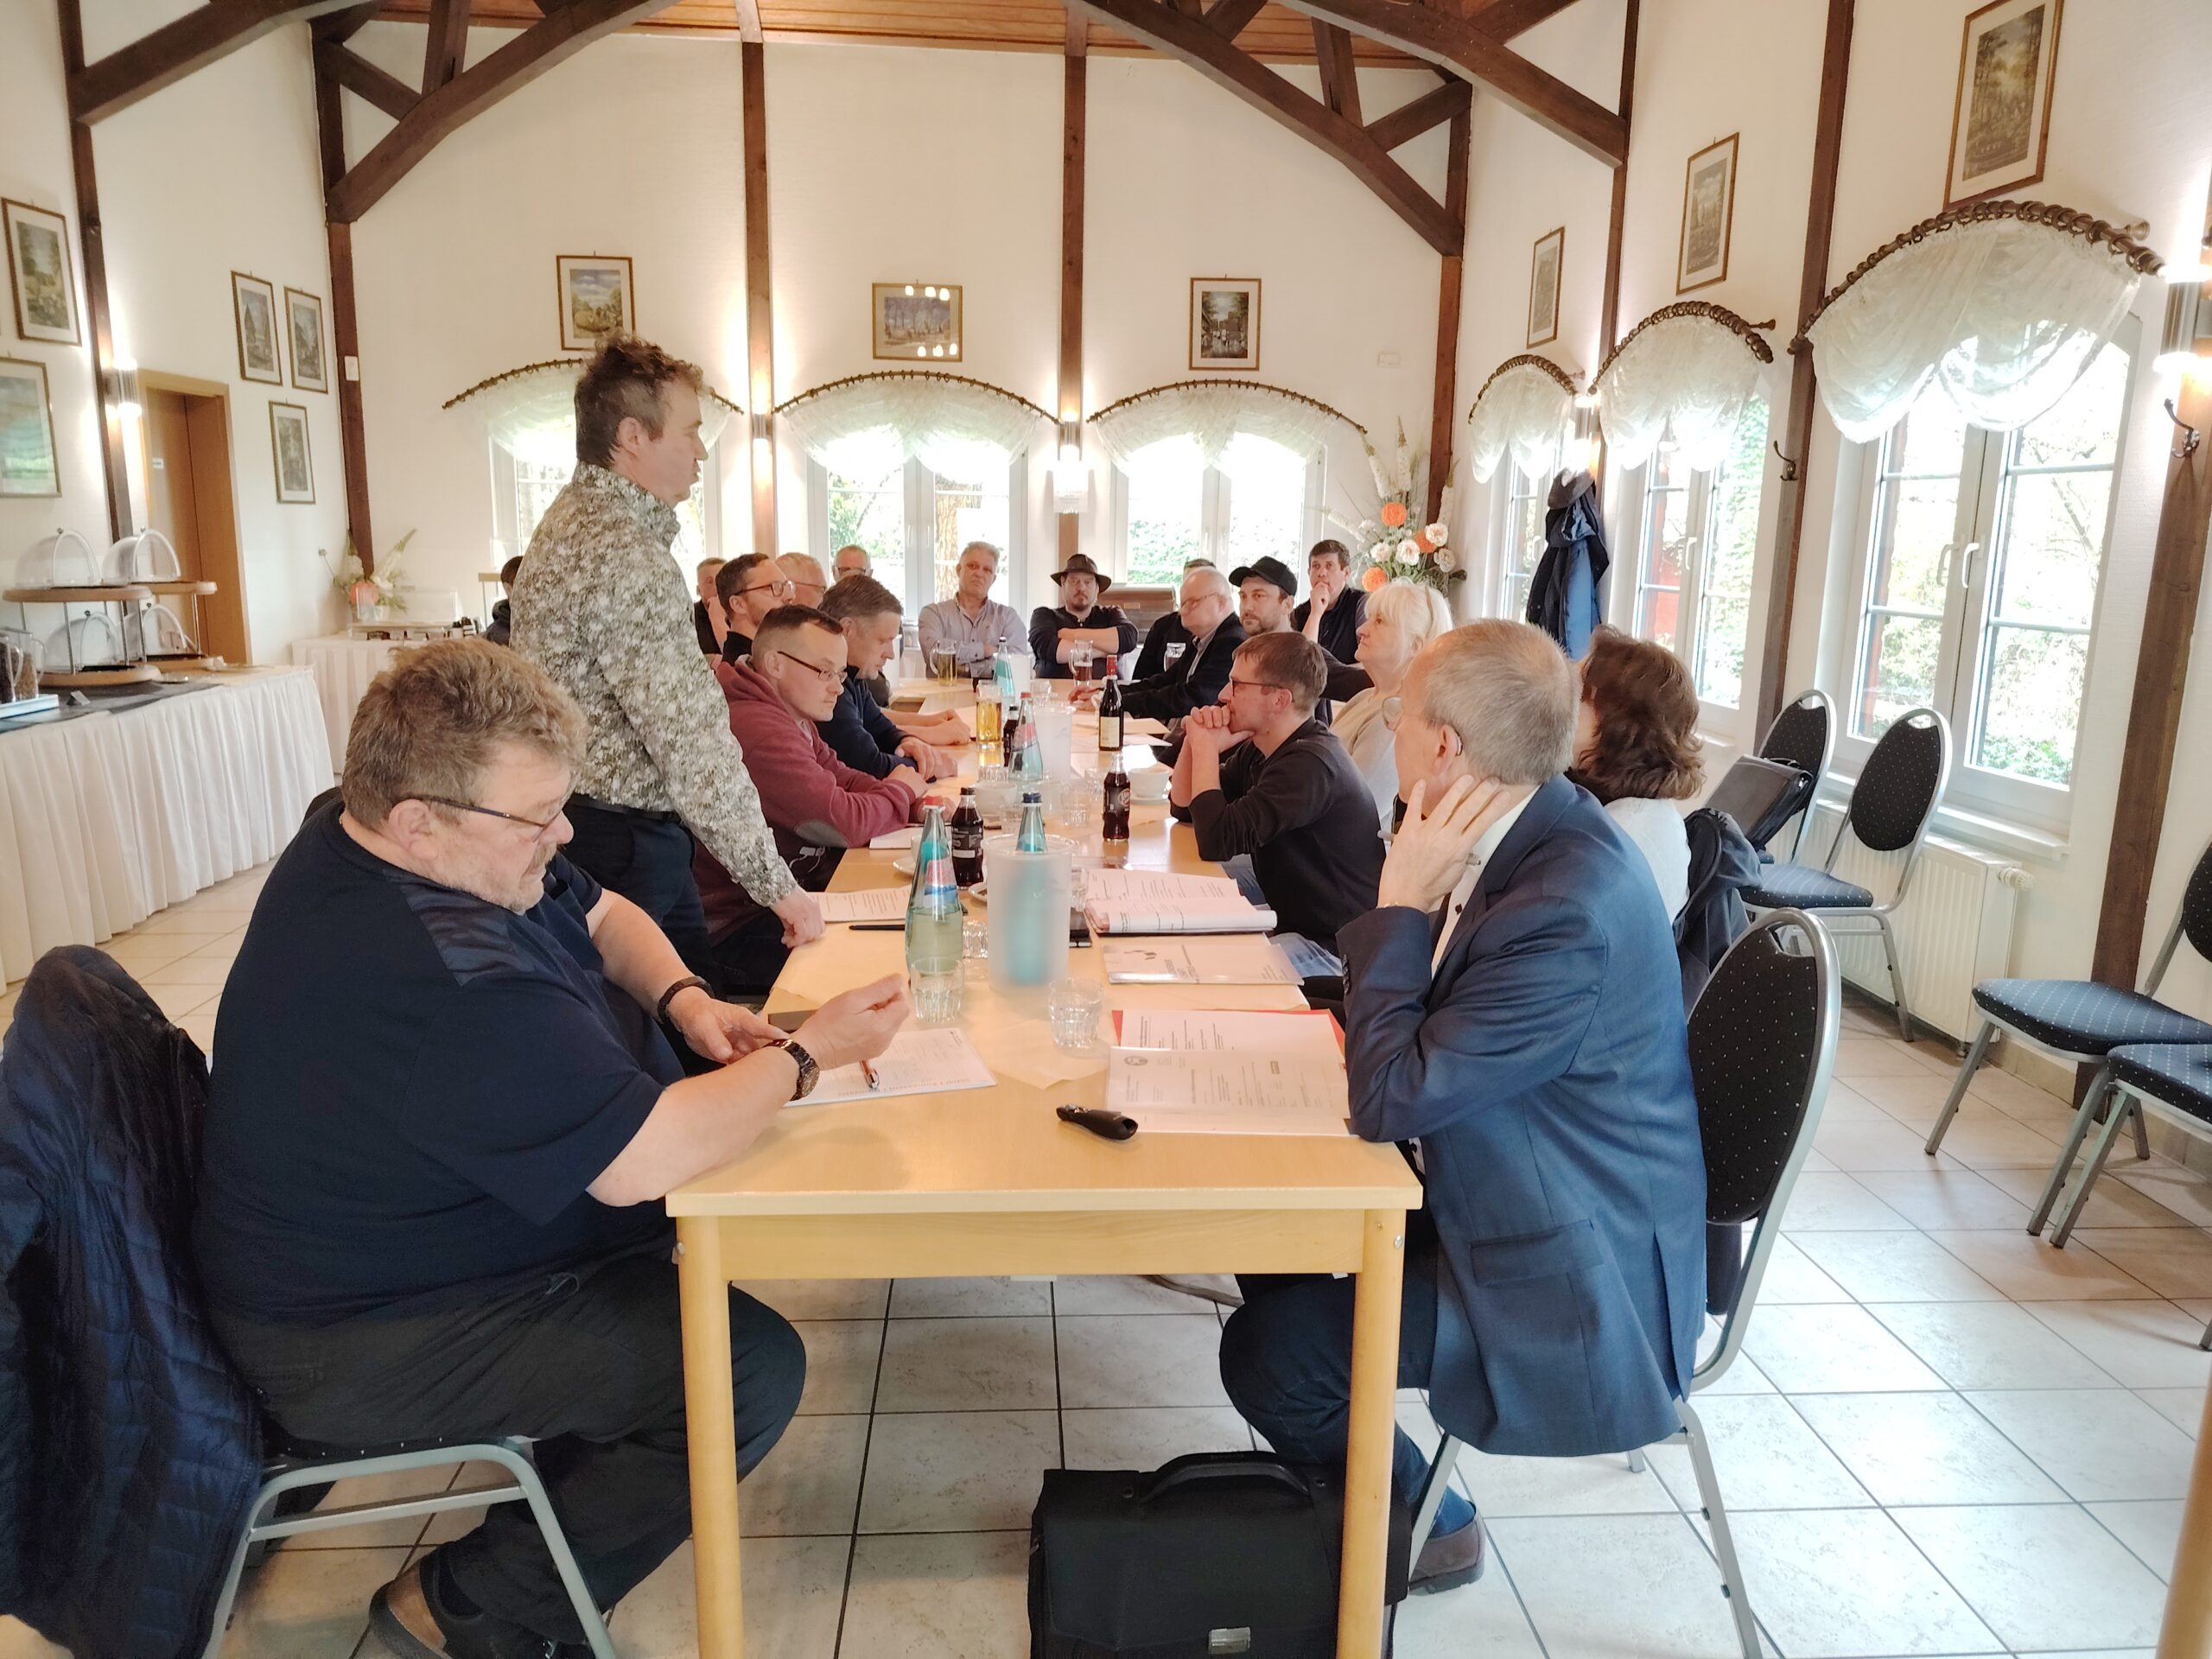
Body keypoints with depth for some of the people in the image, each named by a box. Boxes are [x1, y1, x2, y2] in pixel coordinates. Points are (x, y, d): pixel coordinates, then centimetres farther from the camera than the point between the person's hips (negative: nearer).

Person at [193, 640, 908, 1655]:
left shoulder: (381, 838, -3)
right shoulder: (434, 979, -36)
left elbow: (601, 914, 10)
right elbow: (648, 1158, -36)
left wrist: (682, 1000, -9)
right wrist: (804, 1057, -21)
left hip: (399, 1232, 10)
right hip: (360, 1343, -10)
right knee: (752, 1370, -16)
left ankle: (567, 1489, 24)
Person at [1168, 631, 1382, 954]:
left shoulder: (1310, 764, -25)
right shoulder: (1258, 751, 6)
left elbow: (1216, 840, -29)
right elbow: (1183, 807, 13)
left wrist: (1206, 746, -17)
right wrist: (1196, 741, -5)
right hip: (1294, 923, 9)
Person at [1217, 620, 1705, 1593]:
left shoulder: (1569, 912, -33)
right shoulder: (1532, 832, -4)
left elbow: (1388, 1101, -27)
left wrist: (1402, 902, -25)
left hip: (1567, 1285, -9)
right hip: (1491, 1187, 10)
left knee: (1267, 1352, -11)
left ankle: (1419, 1526, 18)